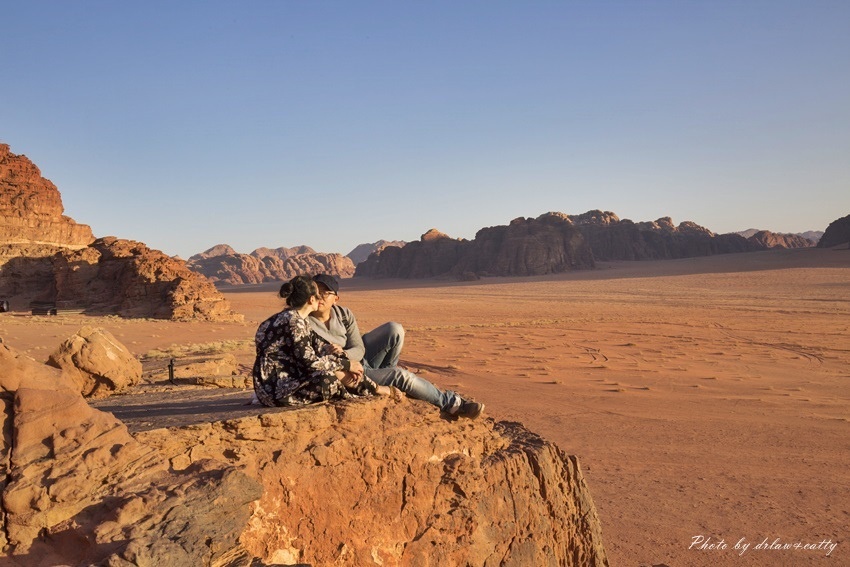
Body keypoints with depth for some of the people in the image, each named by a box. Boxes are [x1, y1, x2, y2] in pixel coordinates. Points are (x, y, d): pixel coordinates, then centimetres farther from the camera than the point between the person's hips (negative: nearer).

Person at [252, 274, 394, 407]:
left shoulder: (297, 319, 10)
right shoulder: (293, 321, -19)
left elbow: (320, 347, 11)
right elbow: (309, 361, -22)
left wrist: (345, 365, -4)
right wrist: (346, 364, -11)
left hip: (288, 380, 10)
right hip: (274, 389, -10)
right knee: (326, 379, -26)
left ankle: (374, 388, 17)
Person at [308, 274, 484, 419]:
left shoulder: (344, 314, -4)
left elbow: (359, 349, -6)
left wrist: (344, 353, -29)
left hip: (356, 359, 6)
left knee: (394, 329, -14)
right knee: (400, 375, -21)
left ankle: (385, 375, 4)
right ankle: (449, 402, -5)